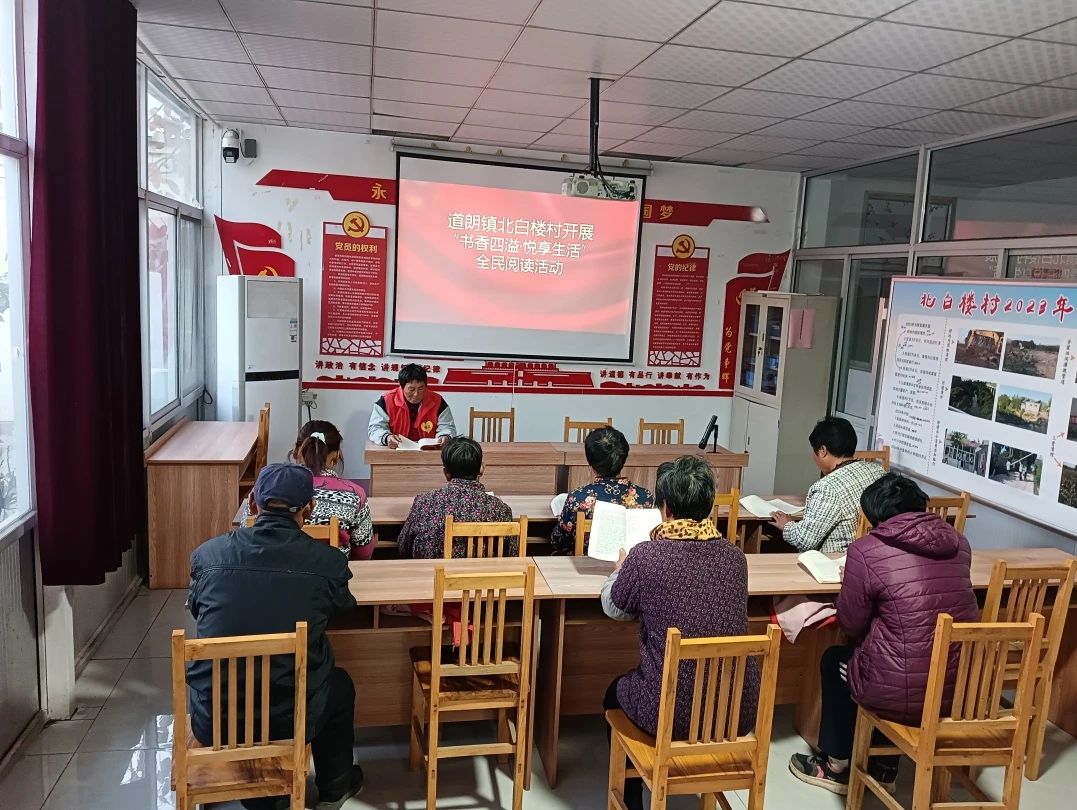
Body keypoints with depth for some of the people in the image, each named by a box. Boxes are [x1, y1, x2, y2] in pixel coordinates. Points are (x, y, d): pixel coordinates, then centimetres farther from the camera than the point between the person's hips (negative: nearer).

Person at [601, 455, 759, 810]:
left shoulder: (645, 556, -16)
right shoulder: (735, 557, -3)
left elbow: (613, 608, 3)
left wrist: (620, 571, 24)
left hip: (671, 712, -4)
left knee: (616, 692, 29)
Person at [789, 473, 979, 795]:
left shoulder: (866, 550, -13)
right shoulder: (957, 542, 3)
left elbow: (851, 624, -4)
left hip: (903, 694, -5)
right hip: (962, 689, 6)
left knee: (834, 660, 24)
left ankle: (836, 765, 38)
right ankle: (884, 766, 43)